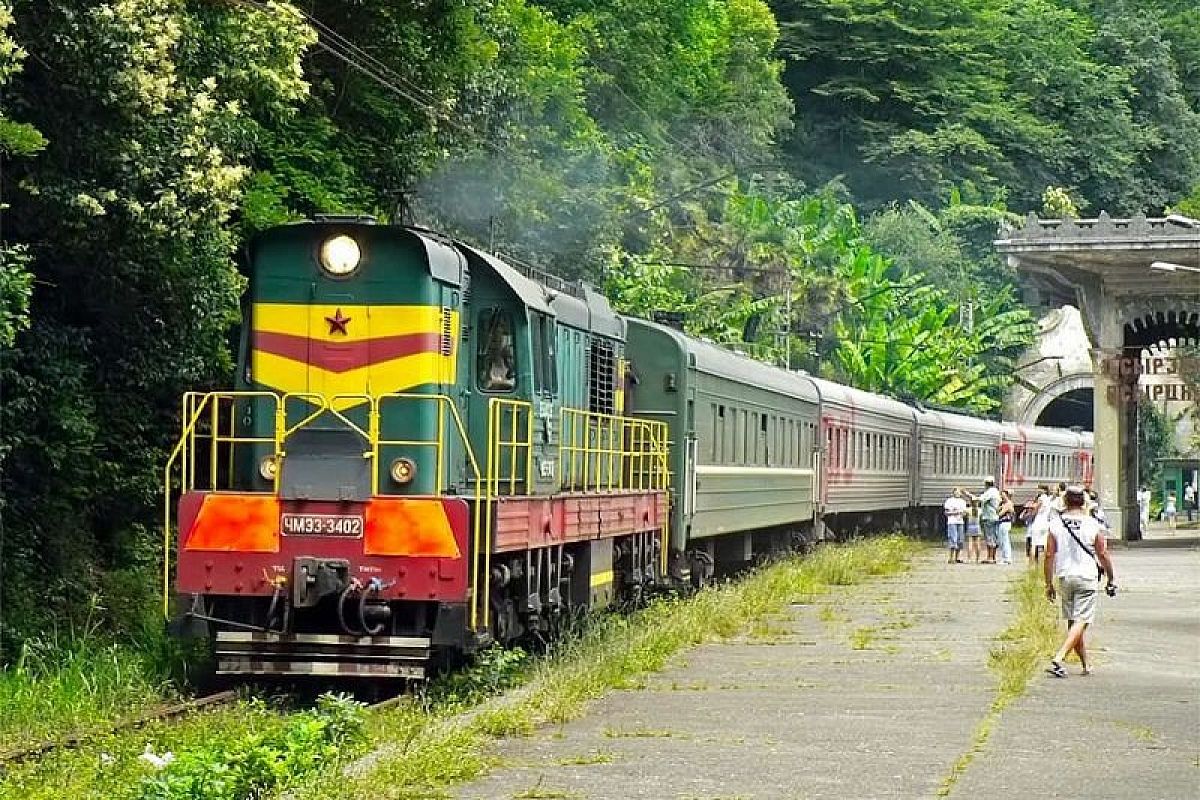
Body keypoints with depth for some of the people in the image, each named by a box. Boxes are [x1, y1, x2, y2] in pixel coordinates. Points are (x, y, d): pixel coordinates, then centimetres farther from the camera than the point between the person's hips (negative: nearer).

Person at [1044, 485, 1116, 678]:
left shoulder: (1055, 524, -1)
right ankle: (1058, 659, -23)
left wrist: (1049, 584, 7)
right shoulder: (1093, 525, -6)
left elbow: (1049, 555, -1)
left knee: (1072, 622, 15)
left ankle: (1085, 665, 23)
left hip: (1064, 578, 3)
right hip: (1086, 579, -3)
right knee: (1081, 622, -5)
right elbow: (1103, 555, -1)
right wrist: (1111, 580, 11)